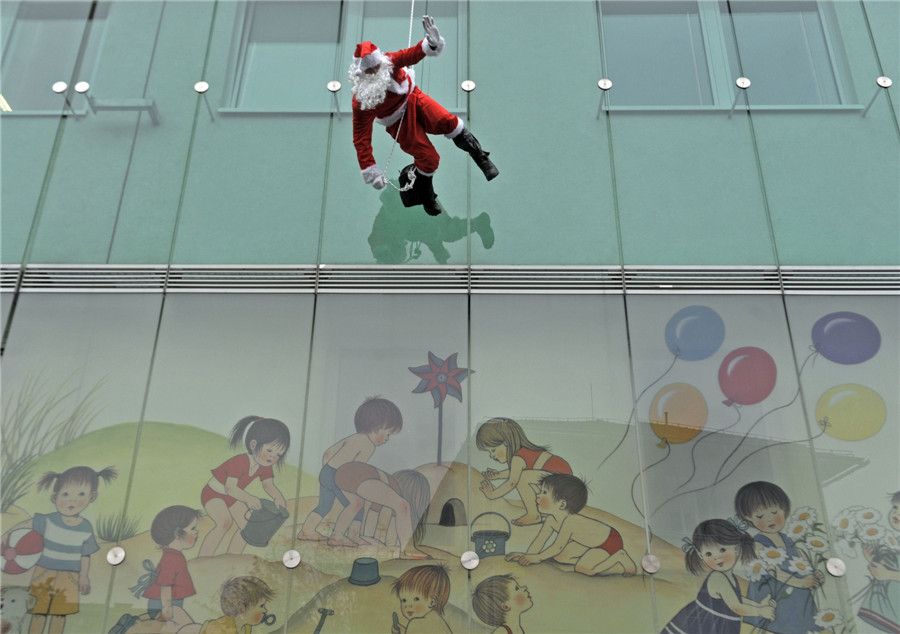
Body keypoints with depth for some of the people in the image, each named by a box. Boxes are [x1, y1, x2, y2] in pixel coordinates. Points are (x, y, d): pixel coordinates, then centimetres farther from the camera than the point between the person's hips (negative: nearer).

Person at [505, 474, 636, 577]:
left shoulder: (569, 521, -32)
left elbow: (558, 547, -27)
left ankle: (619, 556, -9)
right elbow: (541, 539, 1)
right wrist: (528, 555, -10)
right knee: (558, 557, 3)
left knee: (584, 568, -26)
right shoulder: (551, 519, -5)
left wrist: (537, 558, -19)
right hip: (589, 544, 9)